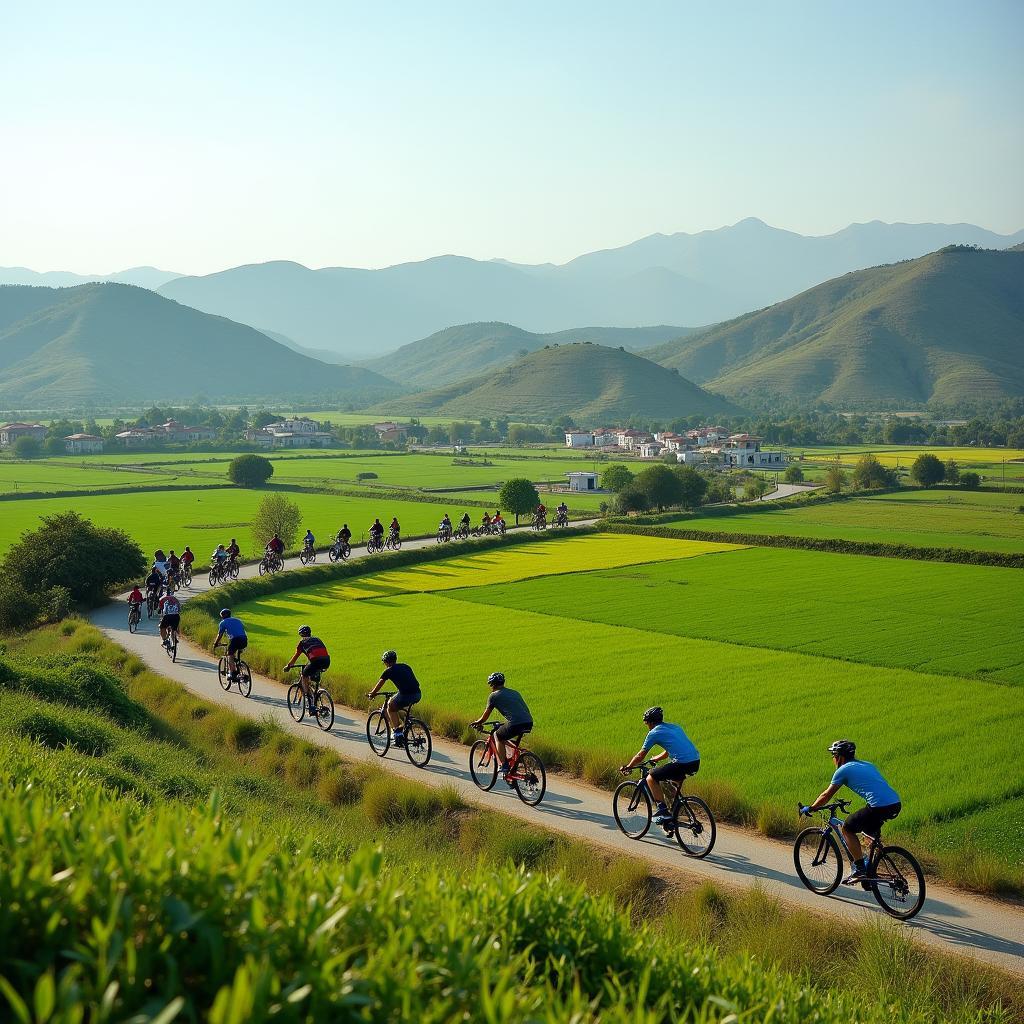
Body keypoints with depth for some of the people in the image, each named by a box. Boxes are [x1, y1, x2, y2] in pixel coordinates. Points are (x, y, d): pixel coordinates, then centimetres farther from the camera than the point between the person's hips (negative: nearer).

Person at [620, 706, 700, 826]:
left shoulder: (654, 733, 4)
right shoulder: (675, 727, 25)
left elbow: (640, 756, 9)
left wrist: (627, 767, 23)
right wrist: (654, 759, 47)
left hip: (682, 764, -8)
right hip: (696, 762, 8)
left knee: (651, 779, 6)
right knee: (675, 779, 36)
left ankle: (662, 812, -1)